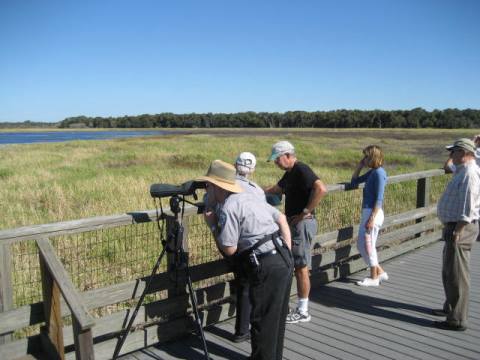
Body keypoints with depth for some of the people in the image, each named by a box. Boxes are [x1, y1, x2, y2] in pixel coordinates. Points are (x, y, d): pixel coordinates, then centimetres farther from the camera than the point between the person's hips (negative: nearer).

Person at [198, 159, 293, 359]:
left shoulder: (227, 209, -12)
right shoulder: (250, 196, 15)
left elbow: (229, 249, -11)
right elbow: (281, 218, 17)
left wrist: (212, 225, 2)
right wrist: (287, 252, 17)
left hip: (267, 267, -9)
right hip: (284, 260, 9)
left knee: (262, 321, 3)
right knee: (277, 318, 20)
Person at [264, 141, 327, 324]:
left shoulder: (301, 170, -15)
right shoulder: (290, 173, 15)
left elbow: (321, 189, -30)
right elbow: (276, 189, 33)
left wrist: (305, 212, -23)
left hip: (303, 224, -10)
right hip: (293, 223, 10)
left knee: (301, 268, -2)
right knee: (297, 267, 13)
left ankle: (303, 312, 9)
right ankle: (300, 308, 23)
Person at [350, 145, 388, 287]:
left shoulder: (379, 173, -14)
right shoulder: (372, 172, 13)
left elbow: (379, 199, -19)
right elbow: (354, 182, 22)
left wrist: (372, 218, -22)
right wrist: (359, 166, 12)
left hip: (373, 212, -9)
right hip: (367, 211, 9)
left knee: (368, 245, 1)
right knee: (361, 245, 14)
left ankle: (374, 278, 14)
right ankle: (380, 272, 24)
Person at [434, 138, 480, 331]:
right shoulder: (462, 171, 15)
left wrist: (457, 232, -23)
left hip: (461, 228, -11)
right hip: (454, 226, 11)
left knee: (457, 274, -4)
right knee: (449, 272, 22)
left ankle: (457, 320, 4)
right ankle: (450, 308, 38)